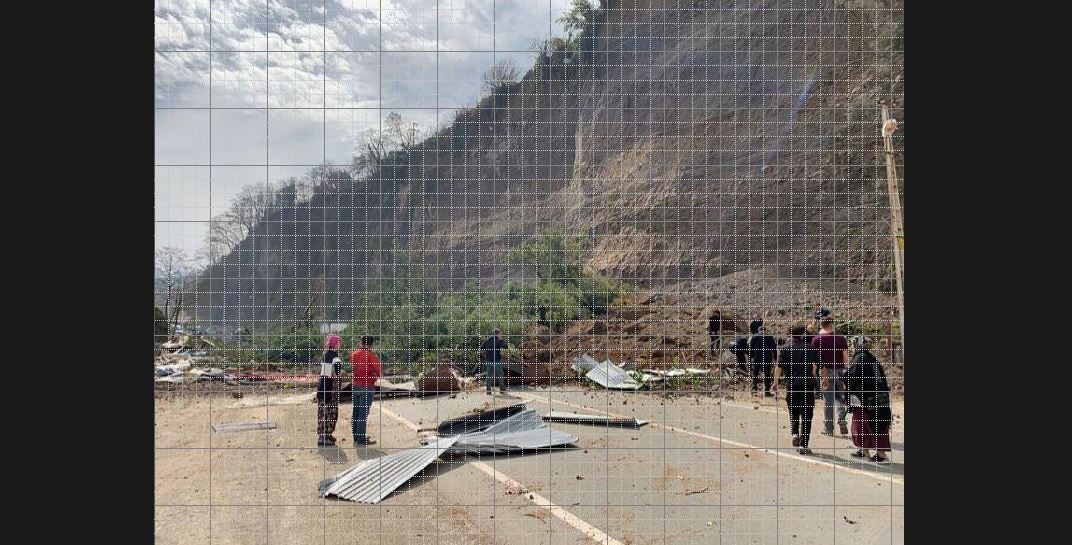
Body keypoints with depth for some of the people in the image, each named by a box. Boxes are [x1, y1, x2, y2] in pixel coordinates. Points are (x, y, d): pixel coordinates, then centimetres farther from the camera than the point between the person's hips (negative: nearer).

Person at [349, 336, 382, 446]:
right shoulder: (370, 355, -14)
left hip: (355, 386, 6)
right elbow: (379, 369, -19)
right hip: (367, 387, -6)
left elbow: (351, 368, 9)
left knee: (356, 412, 14)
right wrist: (378, 375, 0)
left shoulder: (354, 354, 5)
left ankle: (356, 437, 22)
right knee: (363, 414, -2)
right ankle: (361, 440, 0)